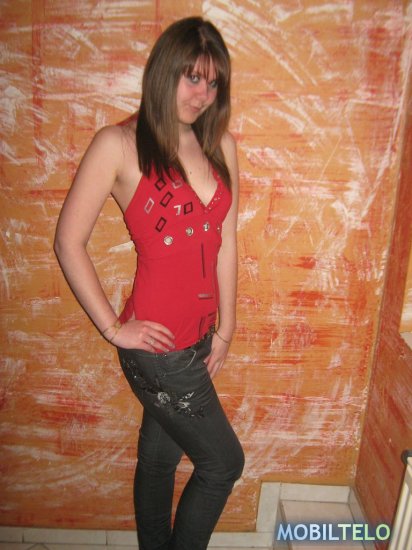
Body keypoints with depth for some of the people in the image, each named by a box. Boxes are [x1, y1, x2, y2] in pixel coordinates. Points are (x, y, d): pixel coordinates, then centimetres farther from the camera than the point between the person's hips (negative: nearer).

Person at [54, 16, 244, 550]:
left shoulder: (221, 145, 4)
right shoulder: (120, 145, -12)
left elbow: (225, 241, 5)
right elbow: (69, 242, -10)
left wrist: (225, 328, 5)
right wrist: (113, 328, -8)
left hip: (198, 339, 5)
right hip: (159, 345, -5)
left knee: (159, 455, 24)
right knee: (223, 462, 10)